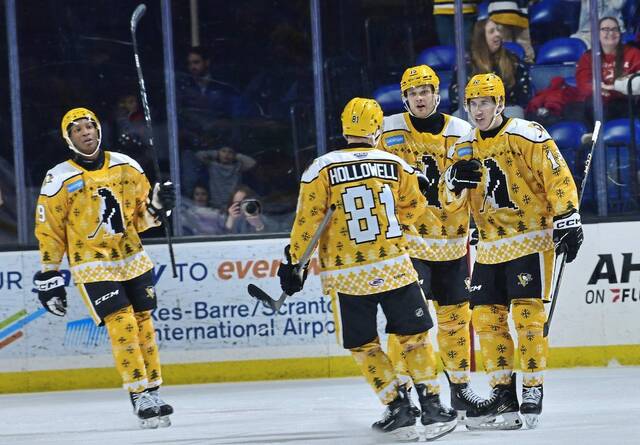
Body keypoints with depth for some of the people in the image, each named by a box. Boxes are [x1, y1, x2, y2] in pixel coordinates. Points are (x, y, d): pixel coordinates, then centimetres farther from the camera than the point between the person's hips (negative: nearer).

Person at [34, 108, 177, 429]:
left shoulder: (126, 167, 4)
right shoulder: (59, 180, -6)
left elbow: (140, 217, 11)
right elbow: (49, 233, -1)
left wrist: (156, 206, -10)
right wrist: (48, 276, -2)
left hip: (132, 259, 4)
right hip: (92, 266, -4)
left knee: (143, 324, 5)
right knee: (122, 325, -15)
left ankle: (153, 392, 16)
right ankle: (140, 398, -13)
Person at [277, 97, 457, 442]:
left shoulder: (321, 169, -6)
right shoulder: (397, 165, 1)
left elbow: (307, 221, -6)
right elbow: (413, 209, 15)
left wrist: (292, 262, 4)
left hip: (346, 276, -1)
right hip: (394, 267, 1)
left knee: (363, 345, 11)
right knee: (414, 335, 13)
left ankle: (399, 409, 5)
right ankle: (431, 406, 9)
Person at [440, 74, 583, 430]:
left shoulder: (529, 136, -9)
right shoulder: (464, 148, 9)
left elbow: (559, 177, -10)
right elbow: (451, 203, 7)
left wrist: (567, 220, -15)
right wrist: (457, 180, -14)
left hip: (531, 240, -6)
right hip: (491, 248, 6)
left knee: (528, 316, -11)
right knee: (486, 318, 3)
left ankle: (533, 393, -5)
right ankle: (503, 394, 11)